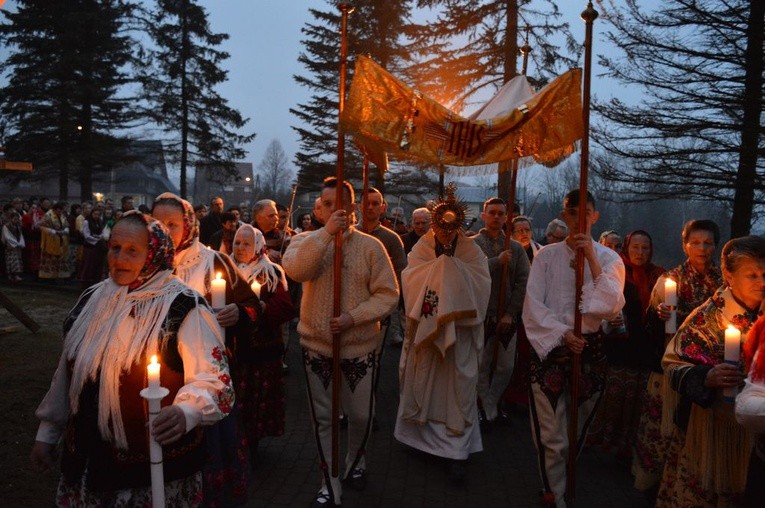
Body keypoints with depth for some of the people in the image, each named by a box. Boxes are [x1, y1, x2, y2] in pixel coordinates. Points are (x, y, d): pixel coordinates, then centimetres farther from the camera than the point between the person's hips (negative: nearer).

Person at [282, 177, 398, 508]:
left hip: (361, 348, 0)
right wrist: (326, 233, -30)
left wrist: (353, 317, -20)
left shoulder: (370, 246, -5)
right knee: (323, 418, 11)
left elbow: (388, 294, -7)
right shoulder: (305, 241, -2)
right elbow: (295, 270, -25)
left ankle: (356, 463, 44)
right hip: (317, 348, 1)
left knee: (360, 415, 14)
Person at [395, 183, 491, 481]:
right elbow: (410, 280, -11)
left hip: (459, 330, -1)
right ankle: (422, 435, 33)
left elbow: (482, 284, -12)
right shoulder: (422, 249, 2)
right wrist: (438, 266, -18)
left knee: (458, 386, -1)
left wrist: (453, 269, -20)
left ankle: (458, 450, 8)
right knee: (423, 380, 12)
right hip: (425, 328, 1)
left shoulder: (471, 252, 1)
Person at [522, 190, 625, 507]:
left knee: (578, 432, 16)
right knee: (552, 436, -1)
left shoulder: (609, 258, 3)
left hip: (589, 348, 2)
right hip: (550, 347, -1)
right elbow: (533, 306, -3)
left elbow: (612, 306, -11)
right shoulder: (547, 256, 1)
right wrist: (562, 334, -15)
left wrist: (591, 259, -16)